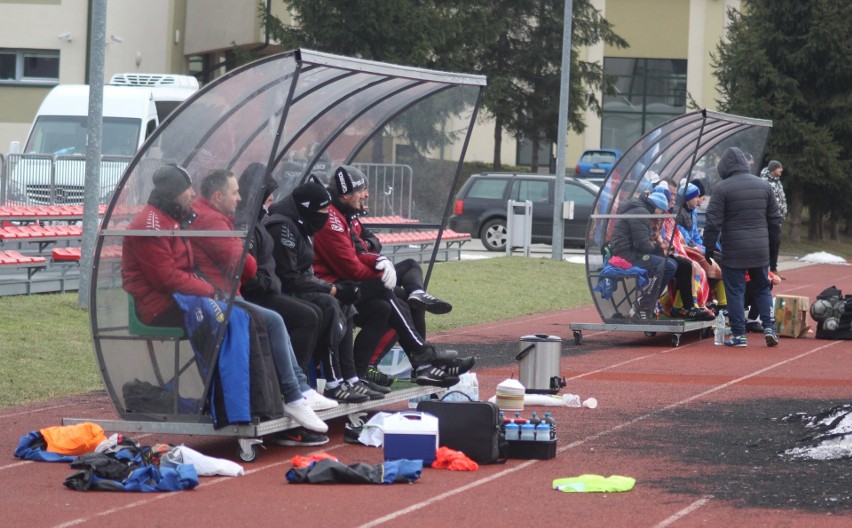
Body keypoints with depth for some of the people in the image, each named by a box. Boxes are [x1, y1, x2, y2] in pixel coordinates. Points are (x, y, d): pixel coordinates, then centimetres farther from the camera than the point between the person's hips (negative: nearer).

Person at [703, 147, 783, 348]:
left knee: (735, 291, 2)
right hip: (760, 250, 4)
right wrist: (771, 241, 24)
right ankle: (769, 327, 5)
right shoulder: (764, 186, 8)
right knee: (763, 289, 15)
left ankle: (738, 334, 2)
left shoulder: (722, 188, -8)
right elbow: (775, 218, 13)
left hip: (733, 251, -4)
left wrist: (709, 247, -2)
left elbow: (713, 221, -10)